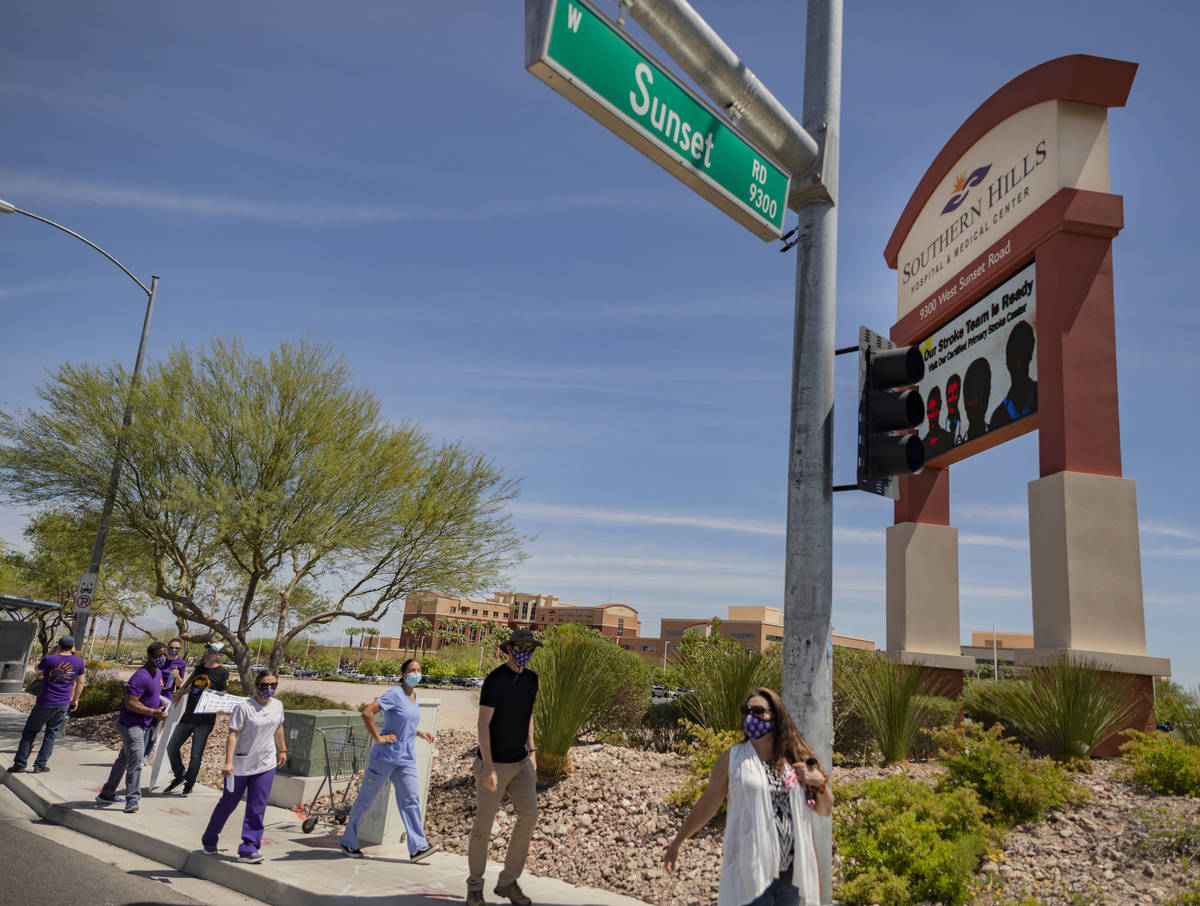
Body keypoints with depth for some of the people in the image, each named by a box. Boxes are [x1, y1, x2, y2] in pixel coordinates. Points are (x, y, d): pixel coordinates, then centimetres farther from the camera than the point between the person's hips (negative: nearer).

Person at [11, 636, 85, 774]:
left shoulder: (49, 659, -9)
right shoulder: (78, 662, -1)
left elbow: (38, 668, 14)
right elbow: (80, 683, 8)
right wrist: (75, 699, 21)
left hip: (45, 703, -2)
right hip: (63, 705, 2)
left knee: (29, 732, 11)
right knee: (52, 734, 11)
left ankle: (19, 764, 11)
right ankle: (40, 765, 9)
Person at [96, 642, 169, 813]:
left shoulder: (158, 672, 9)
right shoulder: (141, 676, -22)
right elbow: (130, 703, -25)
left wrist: (160, 711, 9)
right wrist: (153, 712, -27)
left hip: (142, 725, 10)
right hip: (130, 723, -10)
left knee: (124, 758, 19)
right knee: (136, 759, -15)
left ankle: (107, 793, 32)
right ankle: (132, 799, -11)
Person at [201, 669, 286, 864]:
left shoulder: (277, 706, 2)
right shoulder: (244, 707, -16)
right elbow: (233, 734, -19)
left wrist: (282, 750, 26)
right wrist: (228, 762, -27)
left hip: (266, 765, 4)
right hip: (241, 764, -4)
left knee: (257, 808, -2)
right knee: (228, 803, 13)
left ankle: (248, 848, 1)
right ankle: (209, 840, 35)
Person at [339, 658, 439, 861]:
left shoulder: (413, 696, 12)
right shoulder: (394, 694, -14)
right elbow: (367, 713, -24)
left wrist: (421, 733, 12)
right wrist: (378, 738, -20)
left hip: (406, 760, 7)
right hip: (384, 756, -6)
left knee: (411, 800, -3)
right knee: (365, 799, 7)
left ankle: (418, 847, -6)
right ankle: (348, 842, 23)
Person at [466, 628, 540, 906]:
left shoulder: (531, 679, 6)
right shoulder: (494, 680, -16)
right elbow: (483, 724, -18)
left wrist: (531, 753, 15)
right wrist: (488, 767, -22)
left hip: (520, 761, 6)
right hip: (494, 764, -6)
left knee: (529, 815, -6)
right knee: (483, 825, 4)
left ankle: (508, 881, 9)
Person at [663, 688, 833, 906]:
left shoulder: (797, 759, 6)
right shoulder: (732, 759, -1)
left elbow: (825, 811, 11)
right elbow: (706, 806, 5)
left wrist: (820, 781, -7)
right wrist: (676, 843, 7)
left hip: (791, 872, 3)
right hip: (751, 870, -3)